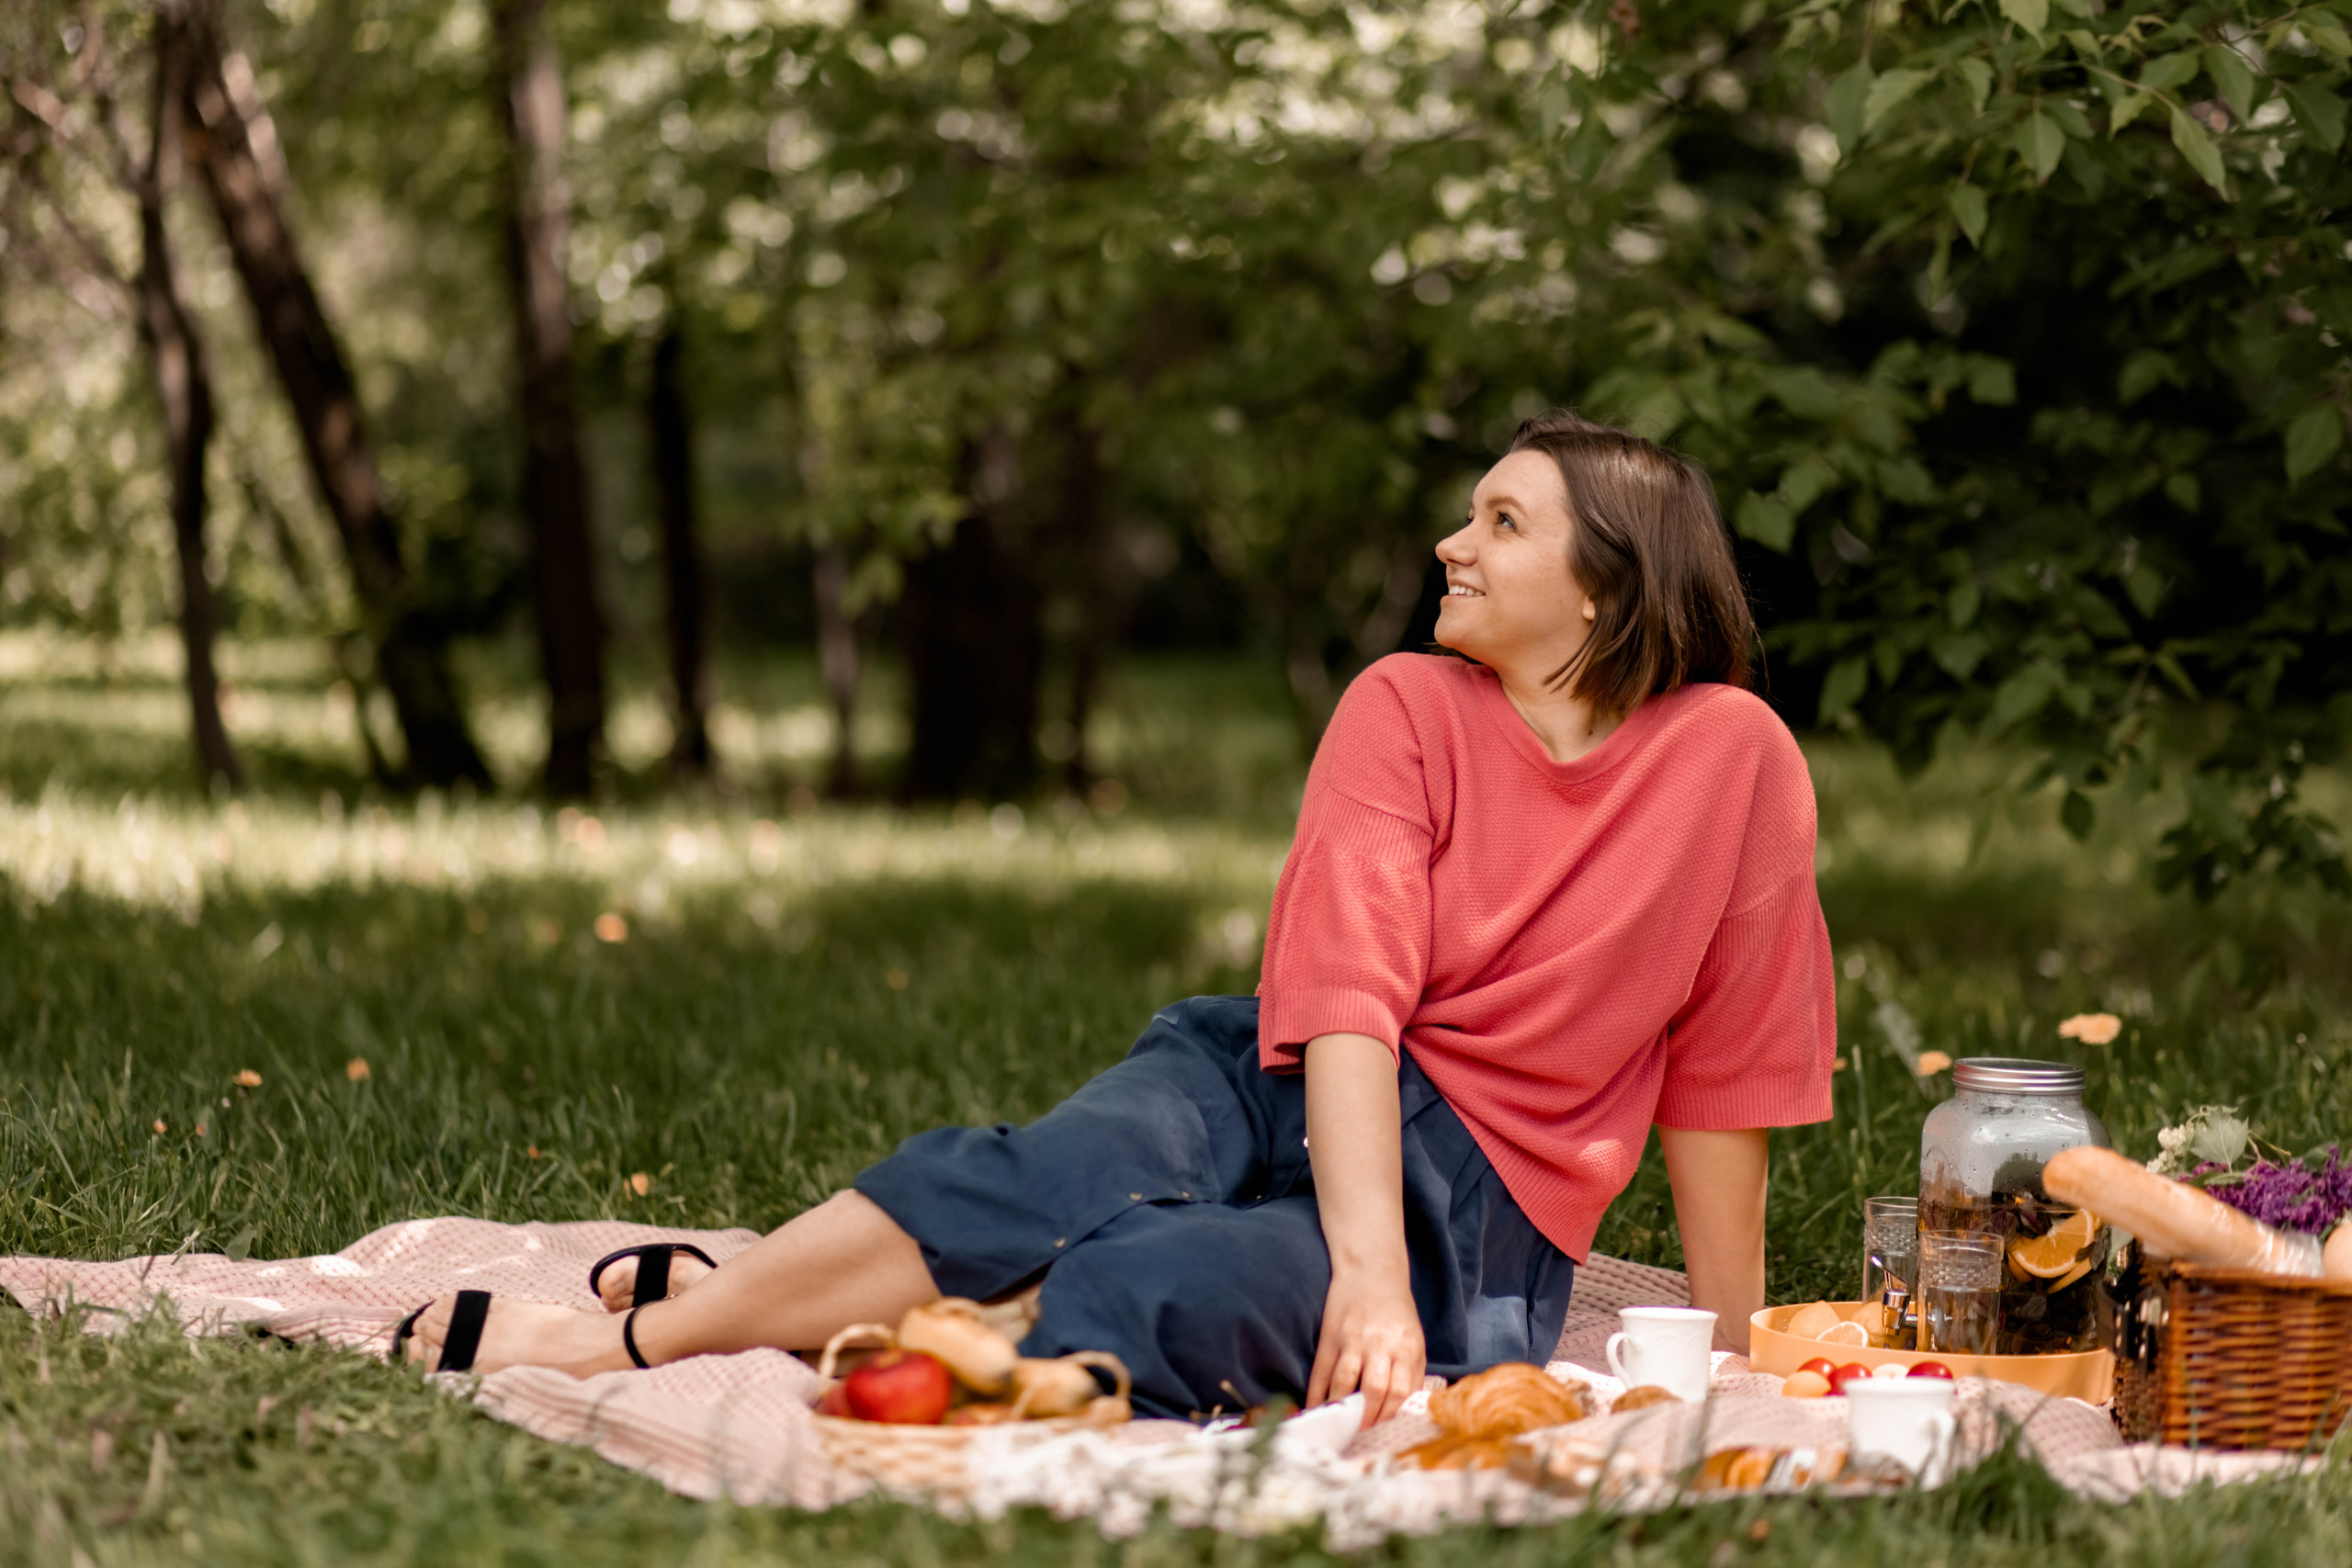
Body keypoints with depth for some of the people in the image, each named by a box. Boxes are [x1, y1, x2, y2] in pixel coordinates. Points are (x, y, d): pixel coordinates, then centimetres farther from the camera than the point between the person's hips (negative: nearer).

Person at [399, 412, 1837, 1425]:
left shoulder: (1734, 760, -6)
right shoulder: (1407, 710, -1)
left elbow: (1723, 1075, 1)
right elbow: (1350, 1000, -15)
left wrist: (1728, 1343, 6)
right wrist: (1369, 1276, -30)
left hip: (1476, 1210, -2)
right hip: (1280, 1084, 3)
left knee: (1135, 1288, -32)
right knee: (1045, 1176, -33)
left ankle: (627, 1339, -32)